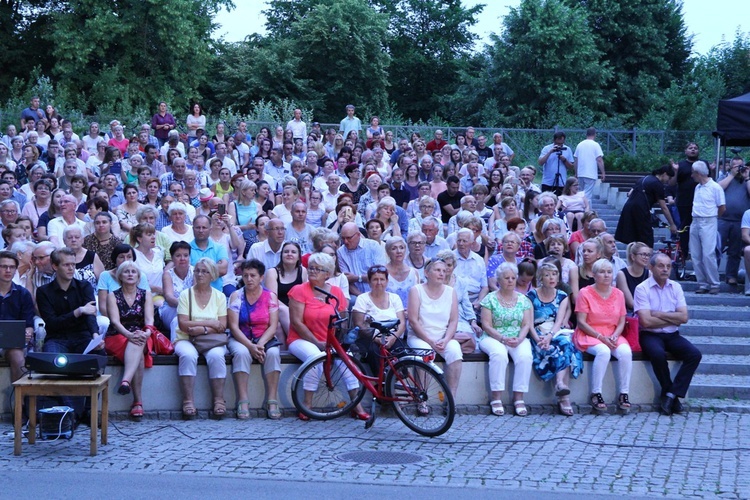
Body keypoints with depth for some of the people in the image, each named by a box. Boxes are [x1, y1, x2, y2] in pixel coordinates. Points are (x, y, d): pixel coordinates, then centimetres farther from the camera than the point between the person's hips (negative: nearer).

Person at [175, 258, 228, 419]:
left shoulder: (219, 296, 8)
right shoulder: (186, 294, 5)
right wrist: (210, 323, -10)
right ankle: (188, 401, -32)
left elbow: (222, 327, -2)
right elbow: (183, 324, -7)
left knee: (216, 355, -32)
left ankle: (219, 400, -26)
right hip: (186, 340, -1)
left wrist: (202, 329, -18)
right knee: (188, 355, -34)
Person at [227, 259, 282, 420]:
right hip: (240, 339, -1)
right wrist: (250, 346, -23)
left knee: (273, 353, -31)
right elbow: (234, 326, -8)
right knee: (242, 353, -34)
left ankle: (272, 401, -28)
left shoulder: (271, 297, 2)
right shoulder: (236, 296, 0)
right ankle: (243, 401, -32)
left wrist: (260, 344, -23)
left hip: (265, 339, 1)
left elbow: (273, 327, -5)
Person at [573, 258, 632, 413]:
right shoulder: (585, 293, -3)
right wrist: (601, 337, -17)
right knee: (603, 351, -36)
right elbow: (581, 322, -7)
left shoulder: (618, 294, 10)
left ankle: (624, 395, -21)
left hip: (612, 335, 4)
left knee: (626, 351, -28)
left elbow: (621, 322, 10)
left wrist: (614, 336, -11)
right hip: (589, 335, -4)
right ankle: (595, 394, -27)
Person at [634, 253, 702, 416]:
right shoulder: (642, 289, -6)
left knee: (695, 354, -21)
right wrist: (673, 319, -6)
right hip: (650, 335, -4)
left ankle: (671, 394, -17)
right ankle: (672, 394, -12)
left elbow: (684, 317, -2)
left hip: (672, 335, 5)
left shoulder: (675, 287, 8)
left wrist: (659, 314, -10)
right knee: (658, 354, -35)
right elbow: (646, 321, -15)